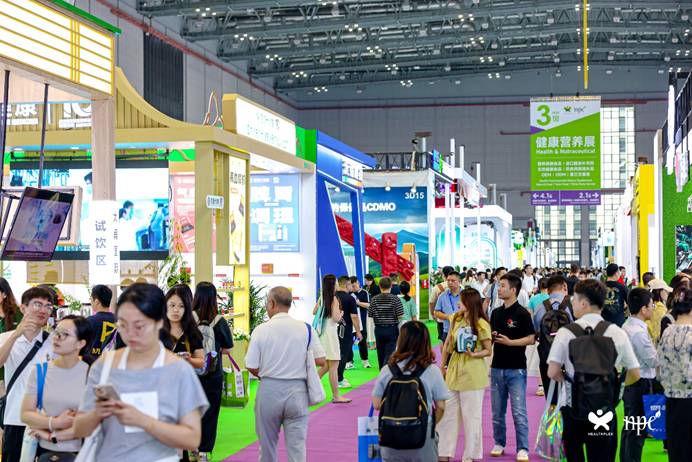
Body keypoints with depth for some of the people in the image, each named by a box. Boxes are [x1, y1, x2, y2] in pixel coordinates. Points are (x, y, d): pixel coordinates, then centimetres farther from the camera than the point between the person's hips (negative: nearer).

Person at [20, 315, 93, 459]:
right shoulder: (39, 371, -1)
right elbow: (26, 414, -5)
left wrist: (52, 435, -14)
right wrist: (55, 423, -19)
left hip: (78, 453, -3)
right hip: (45, 451, 3)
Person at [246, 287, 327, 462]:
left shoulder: (261, 330, -8)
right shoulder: (306, 329, -4)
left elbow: (252, 367, -7)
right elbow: (320, 361, -3)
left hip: (269, 390, -1)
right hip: (297, 390, 1)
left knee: (267, 445, 15)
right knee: (297, 445, 4)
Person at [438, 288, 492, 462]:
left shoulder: (481, 324, -10)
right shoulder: (456, 319, 8)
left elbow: (488, 350, -6)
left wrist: (474, 354, -25)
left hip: (472, 374, -6)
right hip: (454, 370, 6)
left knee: (471, 416, 2)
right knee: (448, 413, 9)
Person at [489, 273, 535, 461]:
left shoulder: (522, 313, -8)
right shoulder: (496, 313, 10)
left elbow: (531, 339, -11)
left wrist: (509, 342, -20)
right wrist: (490, 338, -5)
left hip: (516, 369, -6)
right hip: (497, 367, 6)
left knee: (519, 412, -4)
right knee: (497, 411, 12)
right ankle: (499, 443, 24)